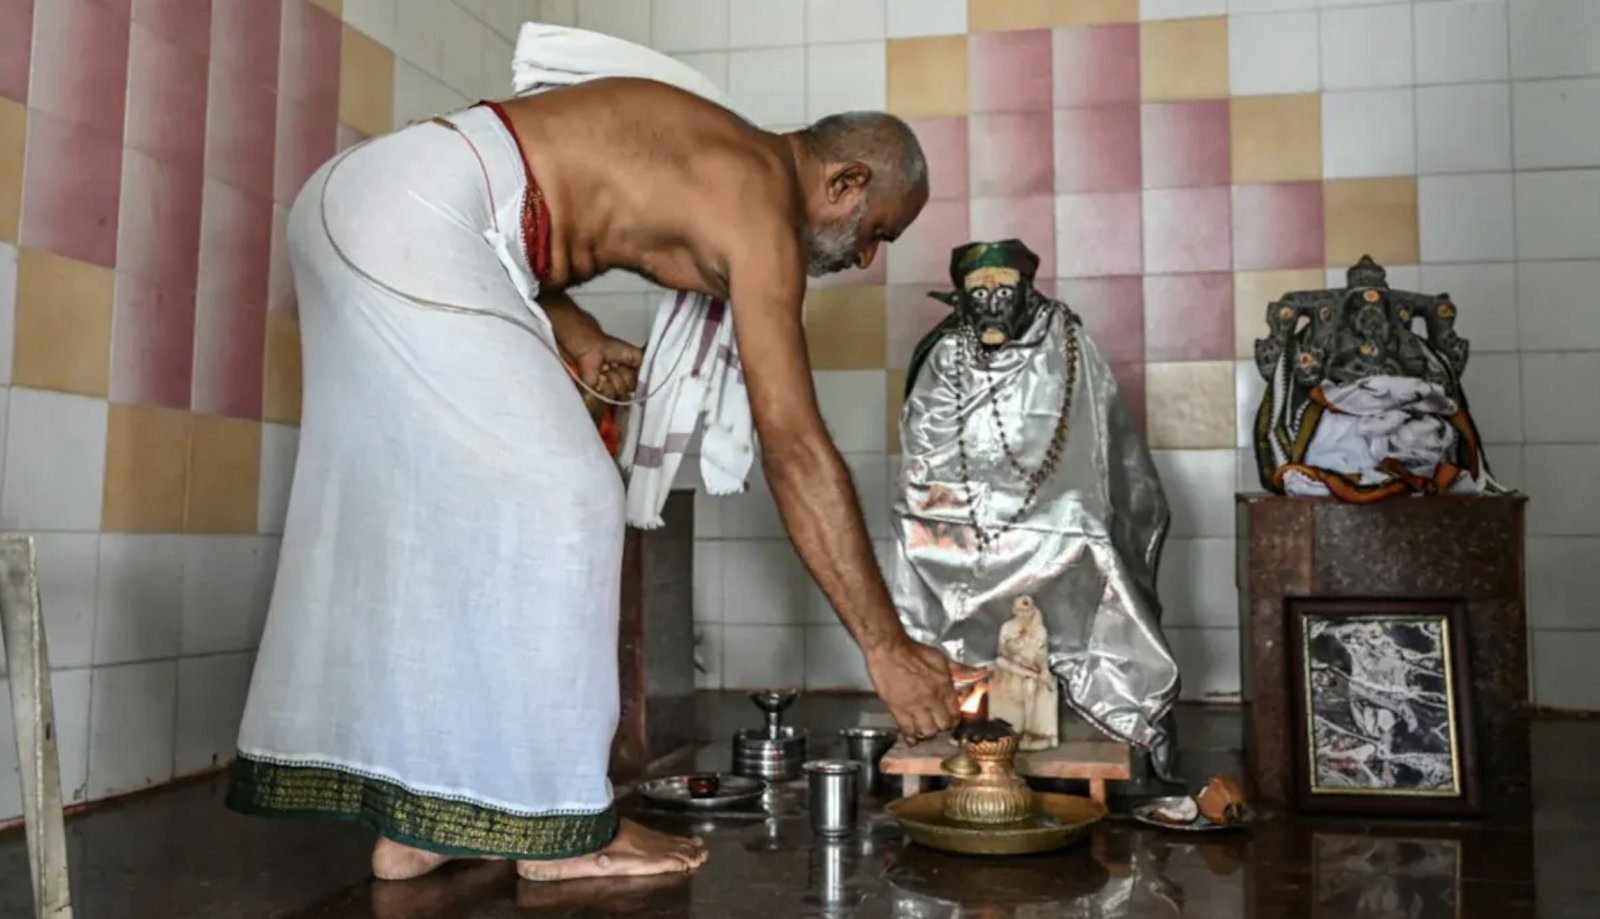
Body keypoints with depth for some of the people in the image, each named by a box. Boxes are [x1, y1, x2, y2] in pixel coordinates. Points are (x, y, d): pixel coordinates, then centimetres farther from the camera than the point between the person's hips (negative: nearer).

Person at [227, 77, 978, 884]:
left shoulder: (722, 163, 20)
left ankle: (412, 816, 15)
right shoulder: (762, 203, -7)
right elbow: (794, 449, -13)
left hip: (357, 206, 10)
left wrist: (572, 332, 5)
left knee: (412, 518, 9)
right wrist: (886, 643, -9)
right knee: (557, 499, -9)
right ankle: (553, 824, 0)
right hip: (411, 220, -10)